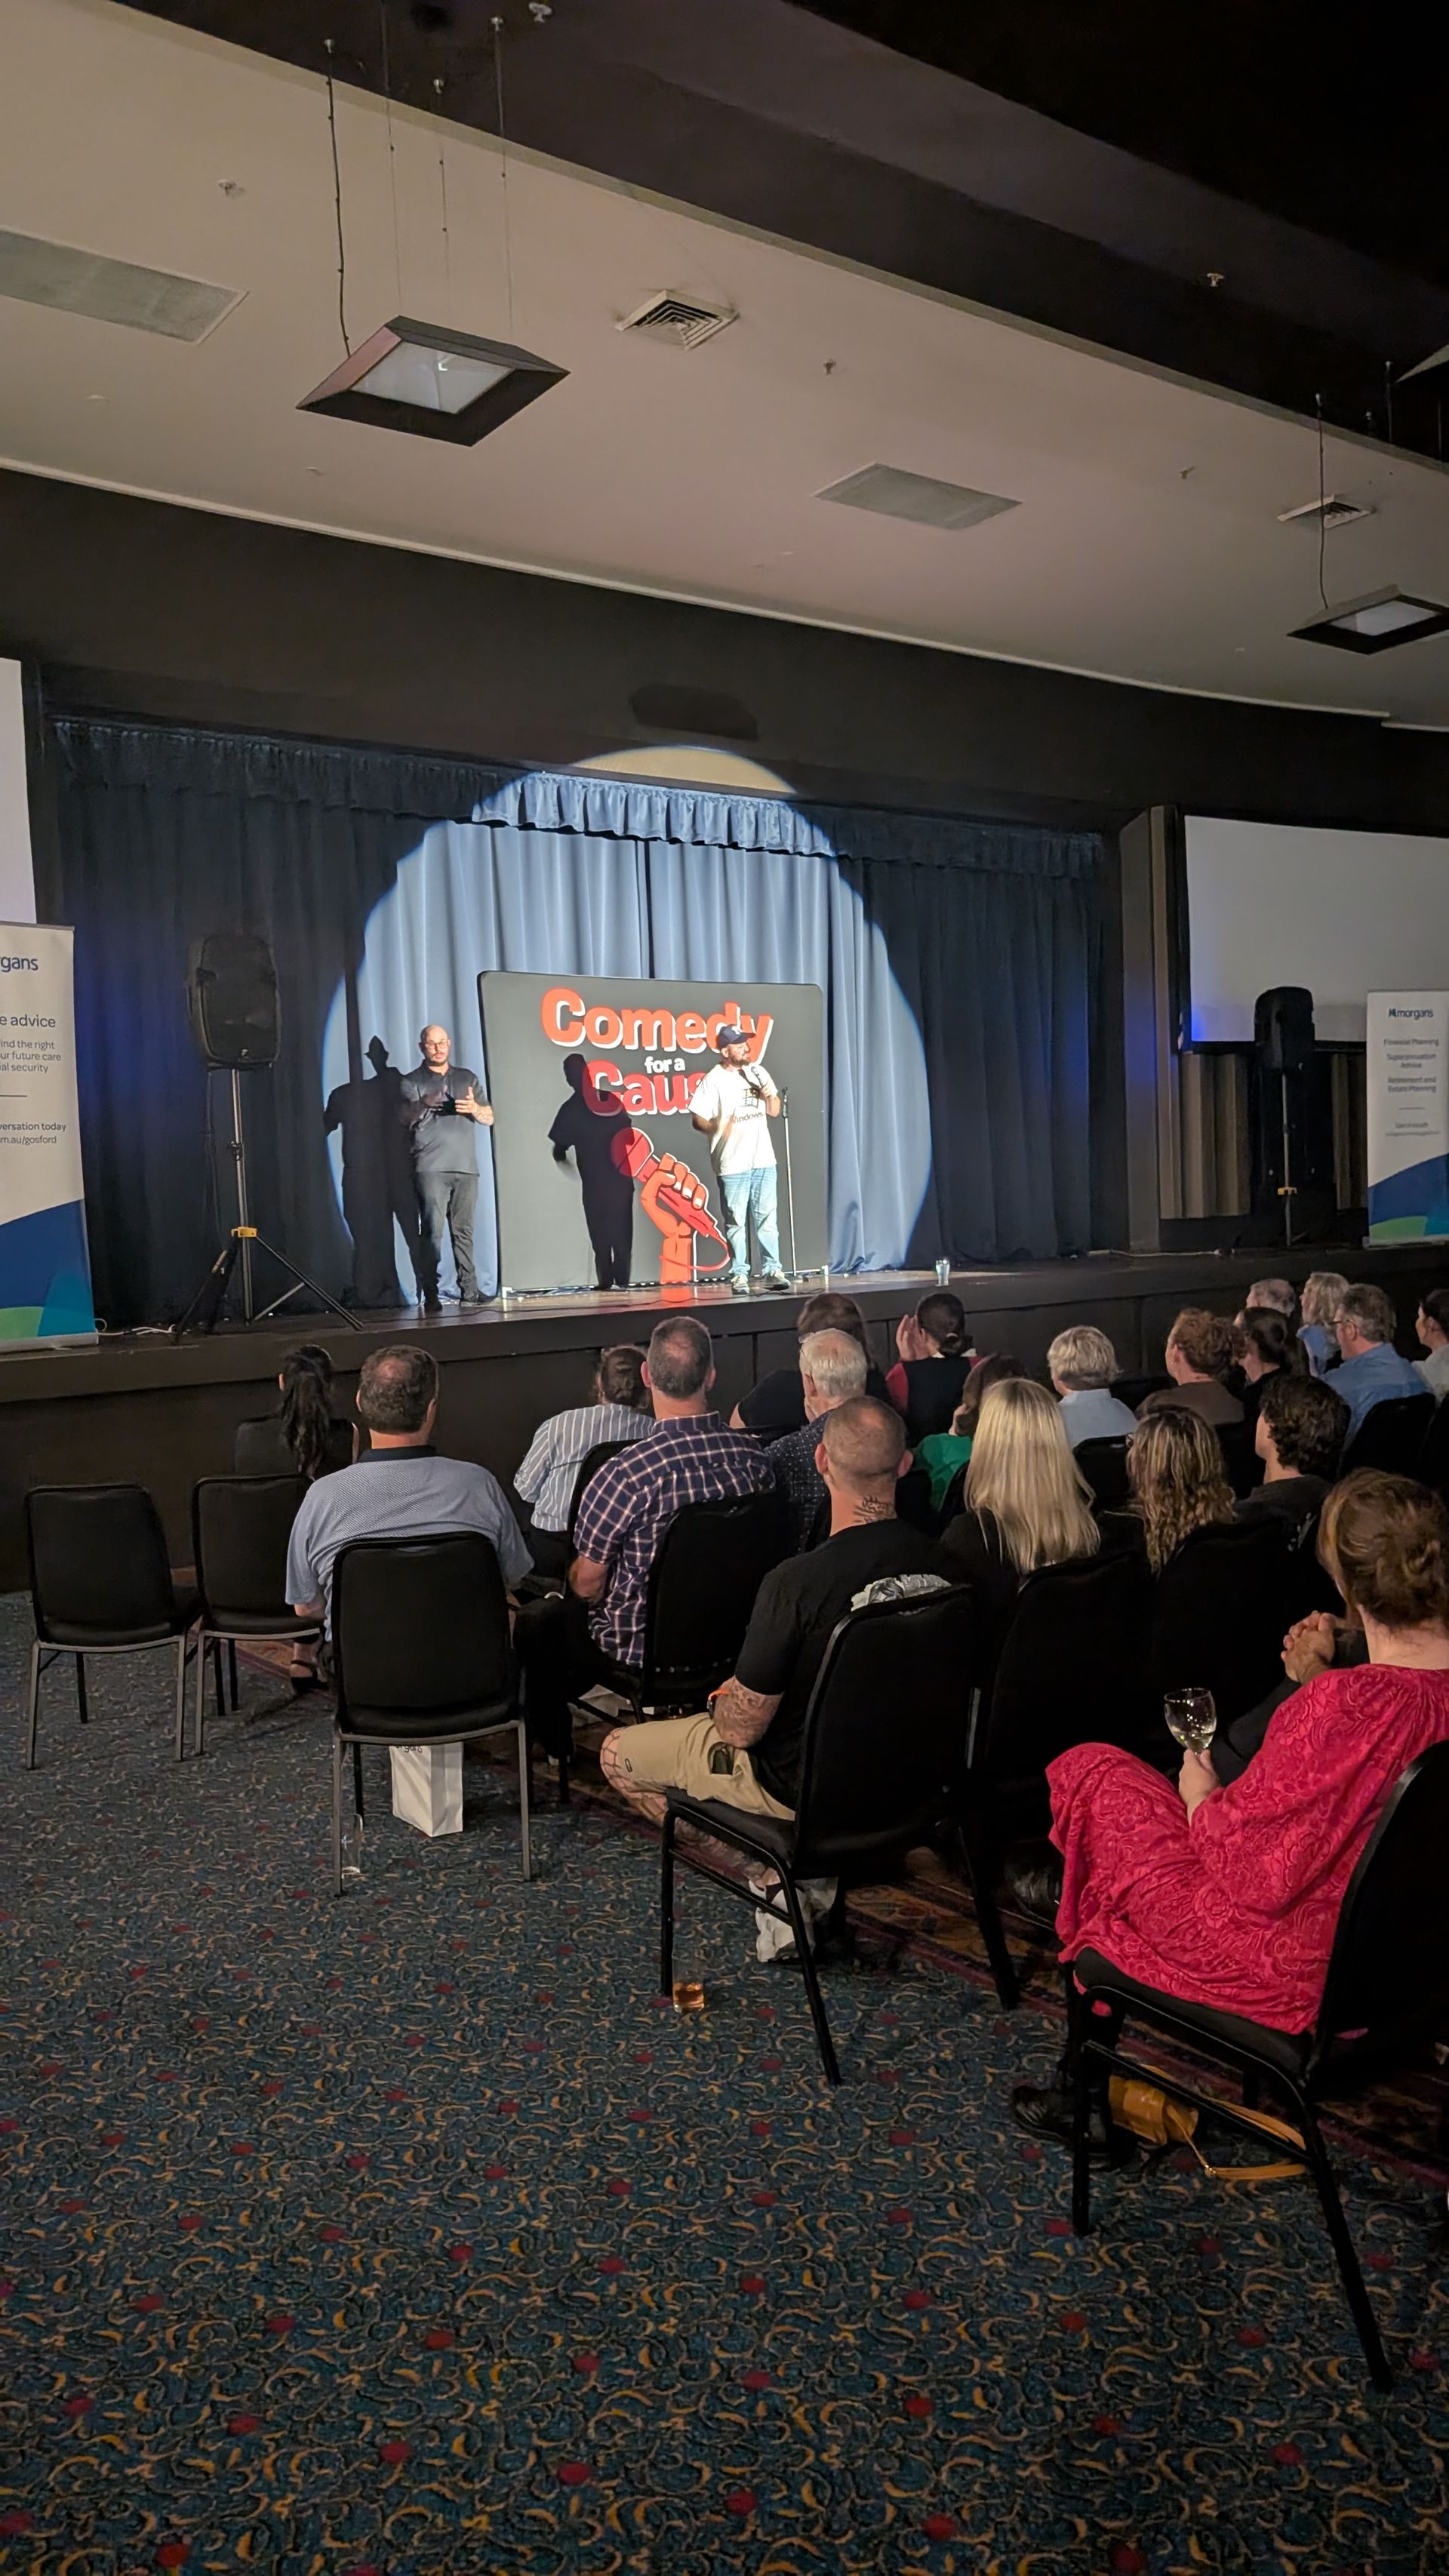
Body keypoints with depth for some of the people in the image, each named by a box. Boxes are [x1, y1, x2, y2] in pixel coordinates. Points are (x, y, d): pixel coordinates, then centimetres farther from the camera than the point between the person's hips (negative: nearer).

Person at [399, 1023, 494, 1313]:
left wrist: (475, 1109, -10)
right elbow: (406, 1119, -5)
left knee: (464, 1230, 3)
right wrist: (423, 1105, -27)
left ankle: (469, 1291, 5)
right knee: (432, 1230, -10)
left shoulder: (467, 1078, 19)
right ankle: (431, 1296, -12)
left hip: (466, 1168, 3)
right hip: (431, 1168, -3)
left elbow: (489, 1118, 14)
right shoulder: (411, 1081, 9)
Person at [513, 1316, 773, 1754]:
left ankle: (557, 1749, 38)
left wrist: (575, 1575, 7)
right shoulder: (754, 1457, -14)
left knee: (535, 1620, 22)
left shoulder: (628, 1473, -30)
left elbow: (586, 1584, -18)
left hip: (643, 1645, -5)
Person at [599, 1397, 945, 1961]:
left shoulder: (798, 1581, -31)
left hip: (806, 1786, -6)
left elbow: (742, 1728, -22)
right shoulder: (936, 1562, -13)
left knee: (618, 1754, 11)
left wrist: (723, 1700, 2)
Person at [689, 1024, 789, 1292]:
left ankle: (772, 1270, 8)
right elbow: (698, 1118, -8)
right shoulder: (714, 1080, -5)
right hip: (732, 1164, -4)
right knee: (736, 1221, 0)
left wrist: (768, 1094, -2)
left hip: (763, 1159, 4)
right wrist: (716, 1125, -28)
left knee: (767, 1218, 4)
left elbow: (775, 1111, 19)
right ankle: (739, 1274, 7)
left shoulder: (758, 1072, 12)